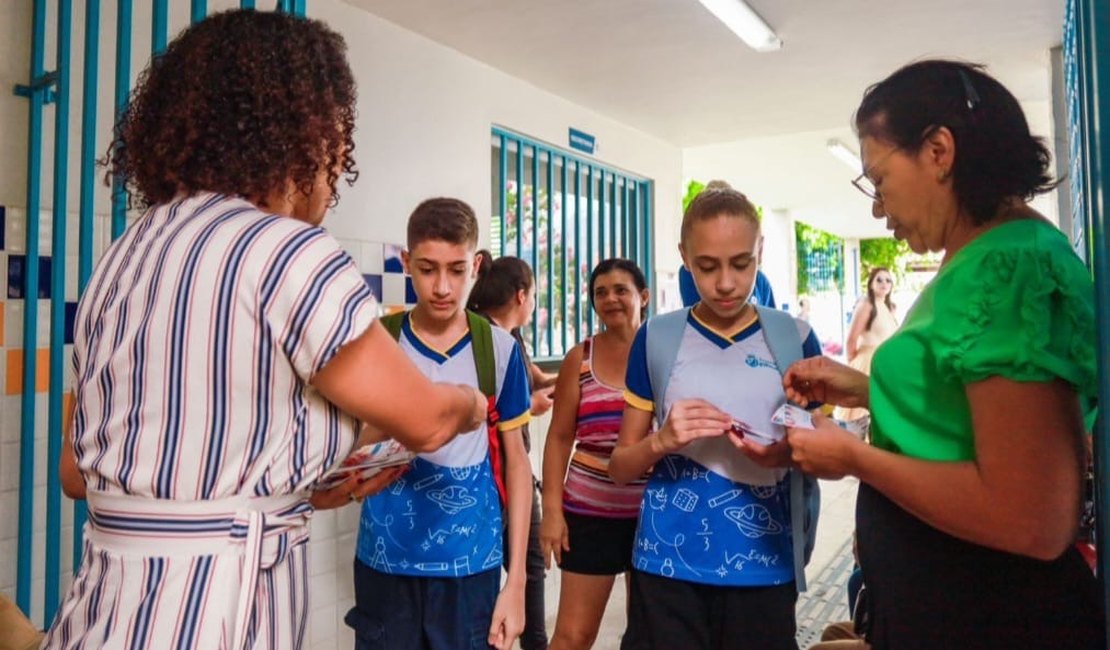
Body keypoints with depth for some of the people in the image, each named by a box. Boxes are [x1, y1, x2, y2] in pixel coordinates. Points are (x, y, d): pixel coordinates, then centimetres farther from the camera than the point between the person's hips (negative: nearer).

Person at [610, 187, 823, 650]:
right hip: (667, 564, 0)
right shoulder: (657, 338, 0)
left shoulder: (795, 338, 0)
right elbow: (620, 467, 5)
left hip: (765, 567, 1)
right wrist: (661, 441, -16)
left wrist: (788, 453, -15)